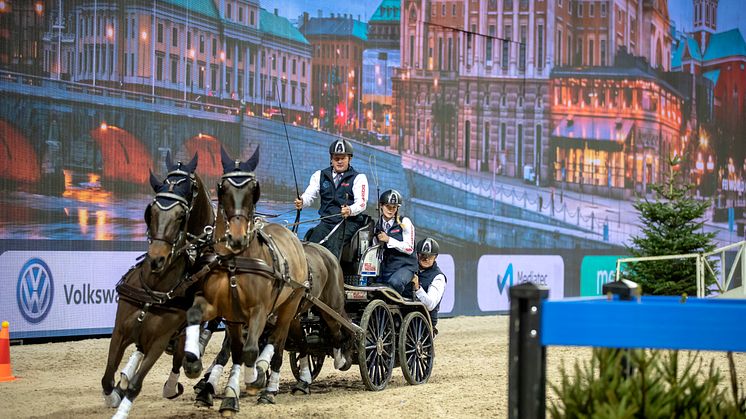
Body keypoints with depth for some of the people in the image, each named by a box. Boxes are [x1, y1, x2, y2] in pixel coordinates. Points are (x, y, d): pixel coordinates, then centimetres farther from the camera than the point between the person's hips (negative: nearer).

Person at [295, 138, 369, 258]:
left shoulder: (358, 178, 6)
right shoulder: (320, 175, 18)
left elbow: (361, 203, -7)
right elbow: (309, 195, 7)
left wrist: (350, 210, -30)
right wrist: (301, 202, -18)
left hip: (348, 222, -3)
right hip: (326, 221, 3)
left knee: (333, 243, -31)